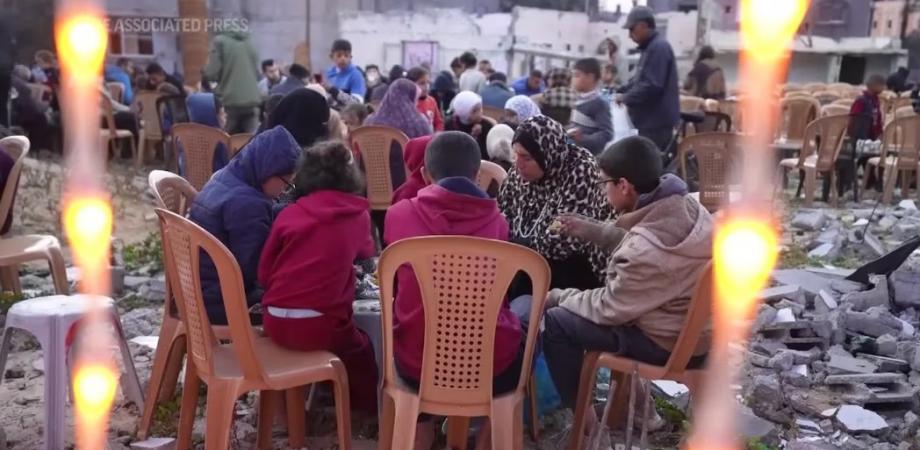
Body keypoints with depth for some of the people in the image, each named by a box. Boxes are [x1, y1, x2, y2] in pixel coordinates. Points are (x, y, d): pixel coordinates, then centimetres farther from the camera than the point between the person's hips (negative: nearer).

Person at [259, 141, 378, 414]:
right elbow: (366, 253, 23)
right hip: (318, 328, -3)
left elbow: (264, 274, 7)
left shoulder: (289, 214, 3)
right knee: (360, 350, 26)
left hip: (275, 323, 3)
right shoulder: (358, 216, 2)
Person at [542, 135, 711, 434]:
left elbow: (609, 308, -18)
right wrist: (588, 230, 9)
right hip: (699, 327, 9)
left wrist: (558, 296, -3)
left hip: (670, 342, -9)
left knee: (557, 321, -4)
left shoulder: (647, 250, -32)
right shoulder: (683, 206, -6)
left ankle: (584, 418, 12)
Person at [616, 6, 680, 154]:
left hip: (657, 121, -10)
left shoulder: (659, 47, -17)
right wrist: (619, 92, 12)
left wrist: (625, 97, -13)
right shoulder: (650, 47, 17)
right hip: (651, 120, 10)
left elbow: (652, 86, -24)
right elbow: (639, 80, 25)